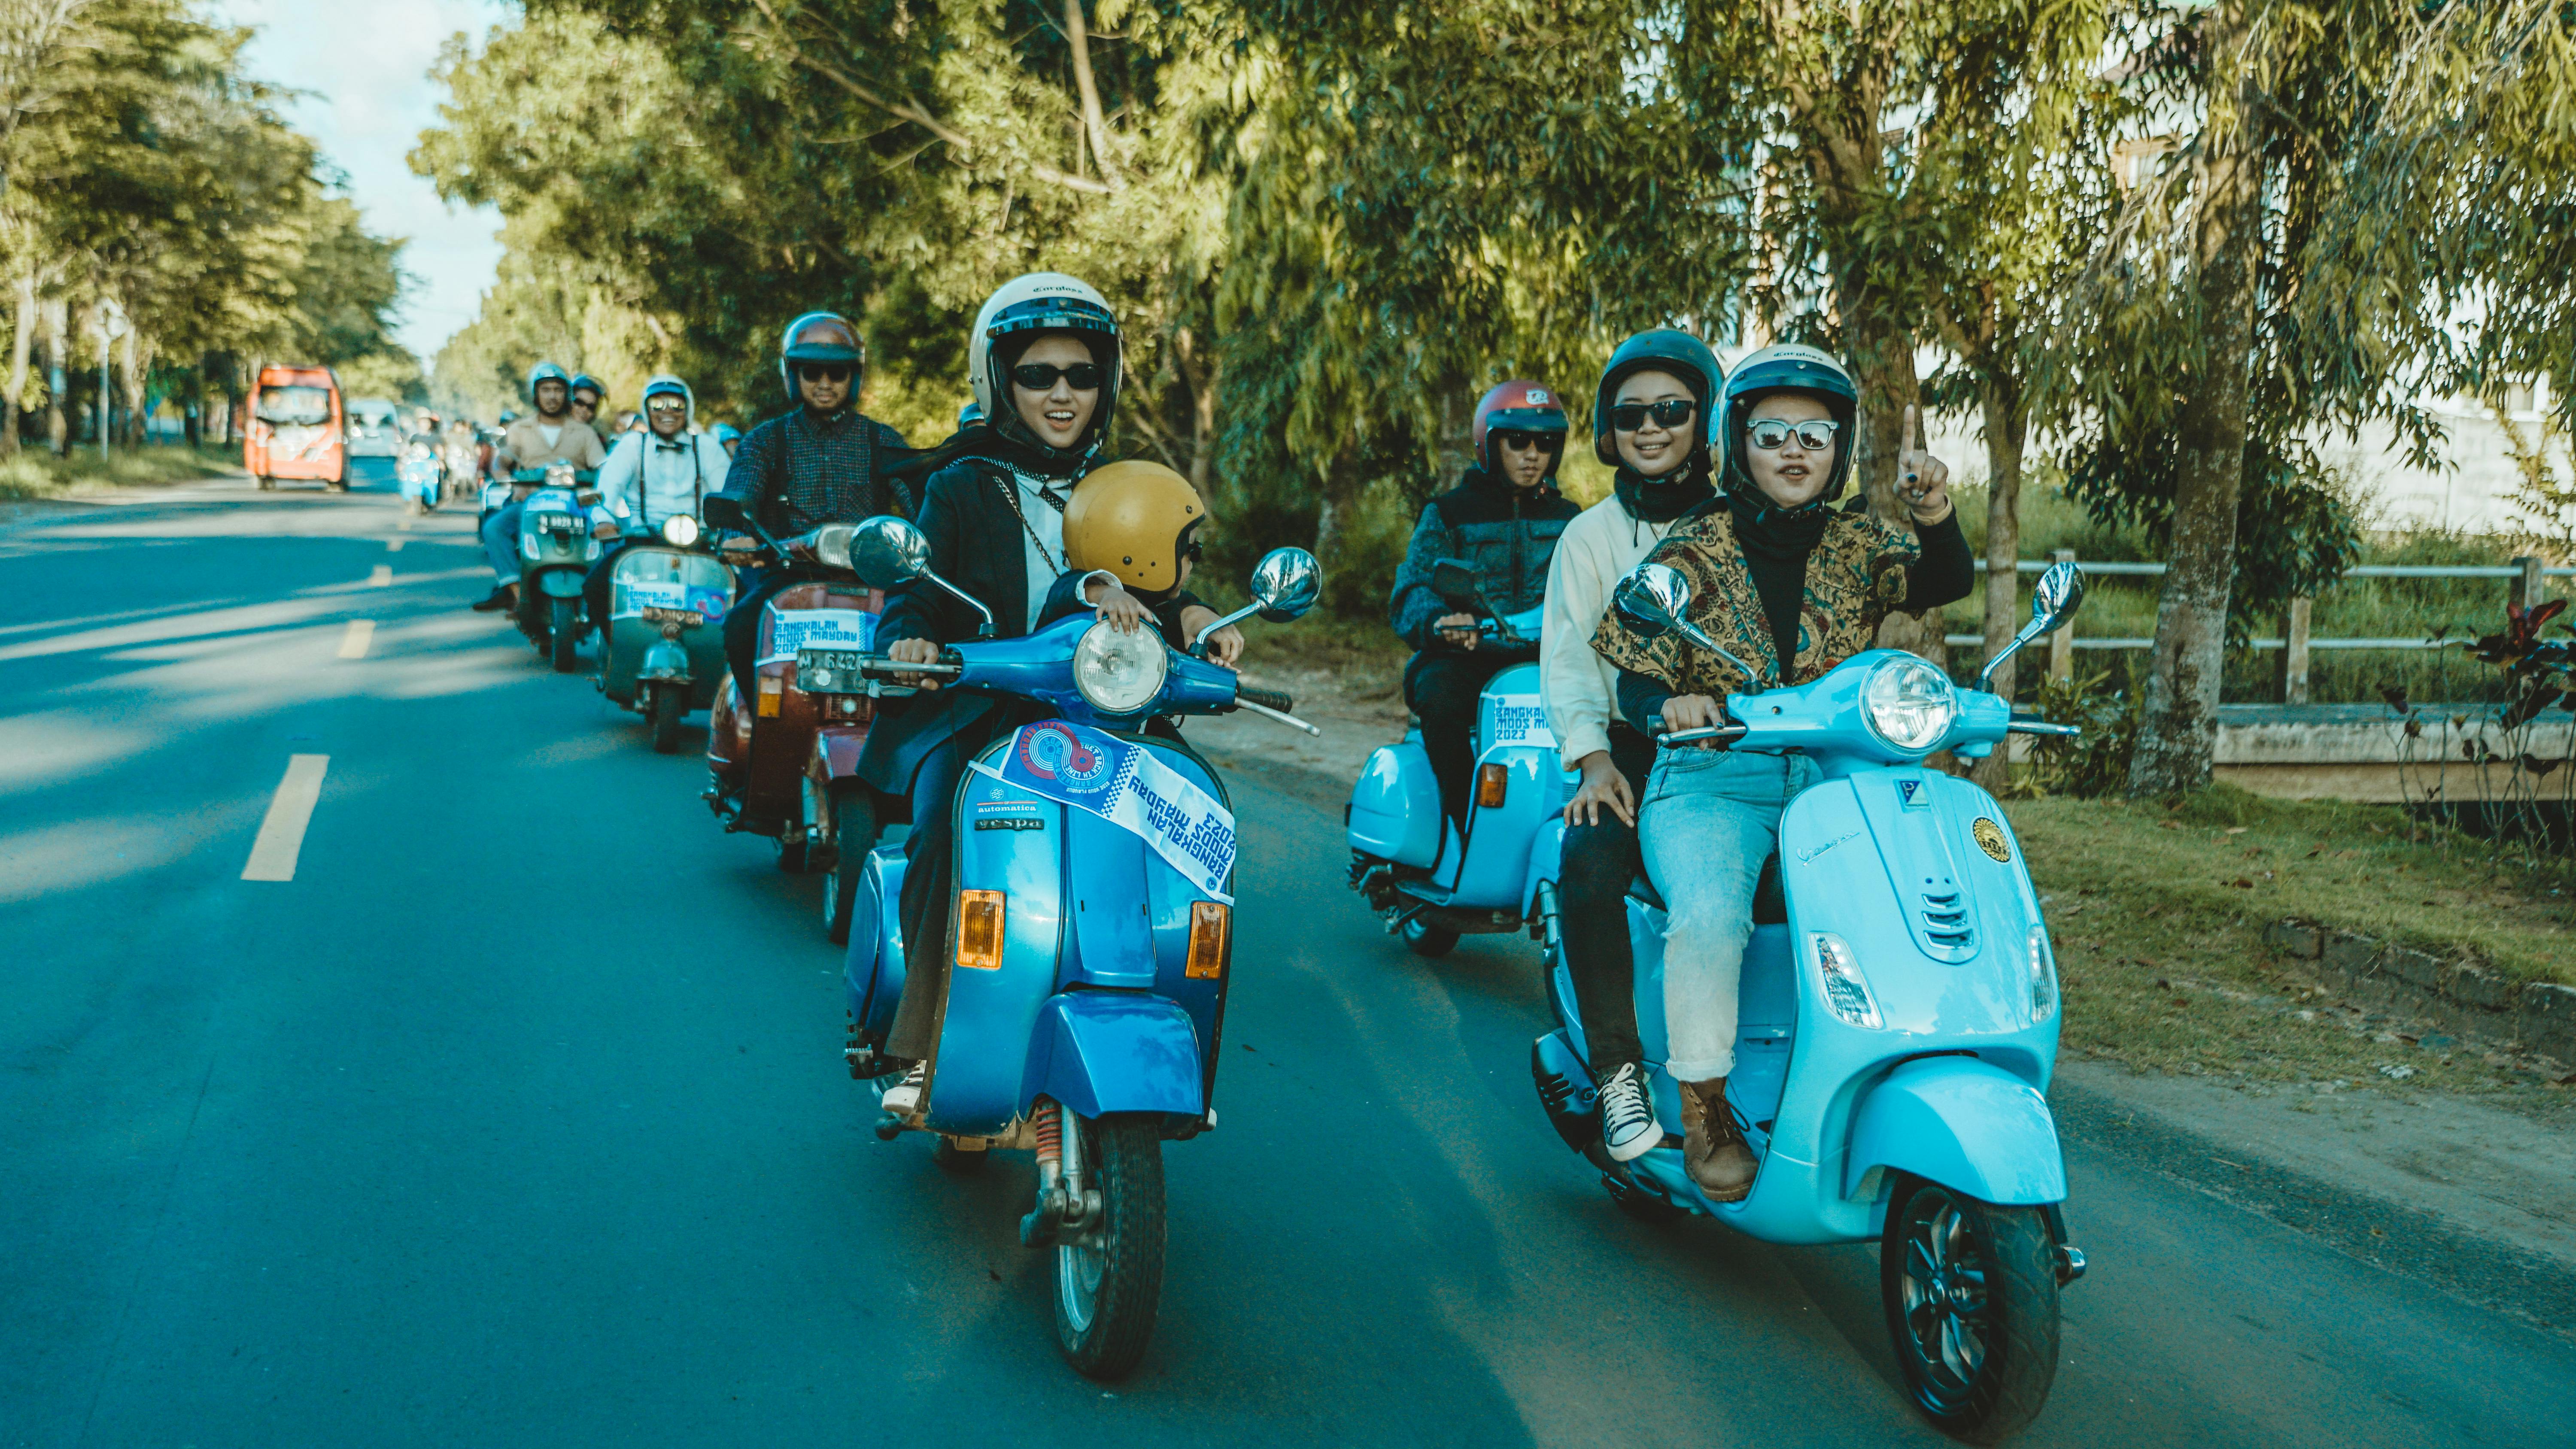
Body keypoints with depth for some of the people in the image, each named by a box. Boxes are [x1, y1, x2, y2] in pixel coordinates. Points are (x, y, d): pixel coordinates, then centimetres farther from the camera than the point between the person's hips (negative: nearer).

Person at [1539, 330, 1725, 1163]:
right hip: (1632, 750, 0)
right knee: (1588, 869, -29)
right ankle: (1618, 1067, -17)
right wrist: (1593, 758, -13)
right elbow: (1566, 655, 3)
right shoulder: (1591, 536, 14)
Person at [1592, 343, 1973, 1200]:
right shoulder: (1691, 556, 5)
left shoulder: (1857, 544, 11)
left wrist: (1934, 515, -28)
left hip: (1837, 784, 3)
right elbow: (1635, 681, 0)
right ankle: (1704, 1107, -14)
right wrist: (1669, 706, -24)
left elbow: (1946, 583, -8)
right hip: (1713, 784, -2)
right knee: (1709, 914, -31)